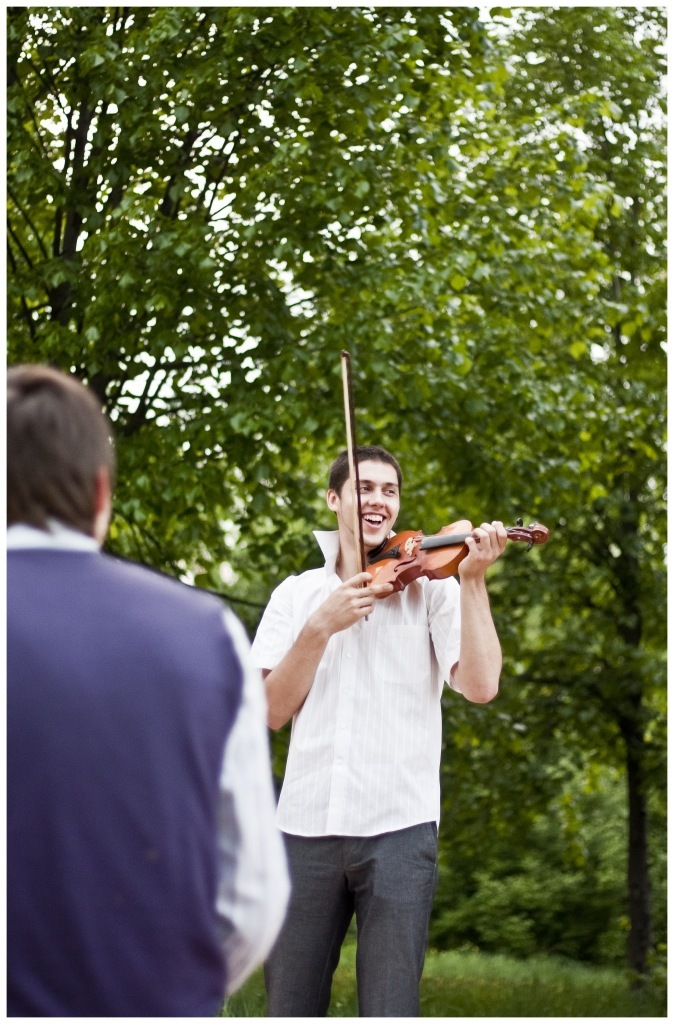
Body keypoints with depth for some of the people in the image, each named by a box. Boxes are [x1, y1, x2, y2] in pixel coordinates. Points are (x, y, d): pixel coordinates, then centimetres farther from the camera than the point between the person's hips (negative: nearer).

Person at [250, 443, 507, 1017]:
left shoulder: (430, 587, 6)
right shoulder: (297, 593, 12)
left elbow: (480, 686, -8)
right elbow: (273, 711, 2)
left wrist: (473, 581, -14)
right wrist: (320, 627, -10)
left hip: (399, 825, -2)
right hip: (306, 823, 2)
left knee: (389, 1010, -7)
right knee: (289, 1006, 5)